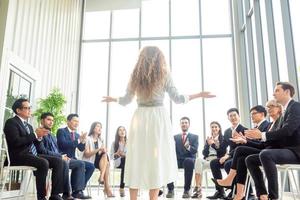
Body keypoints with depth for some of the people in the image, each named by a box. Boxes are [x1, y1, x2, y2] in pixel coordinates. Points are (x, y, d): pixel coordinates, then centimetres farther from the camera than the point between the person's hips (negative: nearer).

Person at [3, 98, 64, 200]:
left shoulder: (29, 126, 24)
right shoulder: (11, 122, -1)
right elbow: (16, 142, -17)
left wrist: (39, 137, 0)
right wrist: (35, 134, -14)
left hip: (32, 154, 8)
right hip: (19, 155, -8)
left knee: (58, 161, -12)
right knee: (44, 163, -34)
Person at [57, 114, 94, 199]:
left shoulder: (77, 134, 16)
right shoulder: (61, 131, -4)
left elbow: (81, 149, 9)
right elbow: (63, 144, -21)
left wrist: (83, 141, -11)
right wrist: (78, 140, -24)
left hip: (72, 159, 8)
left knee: (91, 166, -8)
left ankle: (78, 189, -6)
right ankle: (77, 191, -19)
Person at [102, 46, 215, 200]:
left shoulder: (135, 76, 7)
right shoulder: (164, 75, 1)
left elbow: (126, 100, 11)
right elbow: (177, 99, 2)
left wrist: (113, 99, 31)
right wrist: (199, 95, 15)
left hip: (139, 118, 2)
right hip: (158, 117, -2)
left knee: (136, 159, 7)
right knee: (157, 159, 3)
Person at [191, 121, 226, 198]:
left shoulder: (223, 138, 12)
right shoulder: (208, 139, 25)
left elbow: (223, 152, 0)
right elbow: (204, 153, 13)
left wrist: (213, 144, -9)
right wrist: (208, 144, -4)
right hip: (207, 160, 4)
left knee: (198, 161, -31)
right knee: (198, 160, -33)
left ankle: (198, 188, -30)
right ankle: (198, 188, -38)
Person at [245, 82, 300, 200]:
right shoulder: (285, 111, 19)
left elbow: (287, 130, -22)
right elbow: (280, 136, 12)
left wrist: (263, 135, -20)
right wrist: (258, 136, -1)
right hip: (284, 149, 9)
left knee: (265, 154, -34)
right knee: (250, 159, -1)